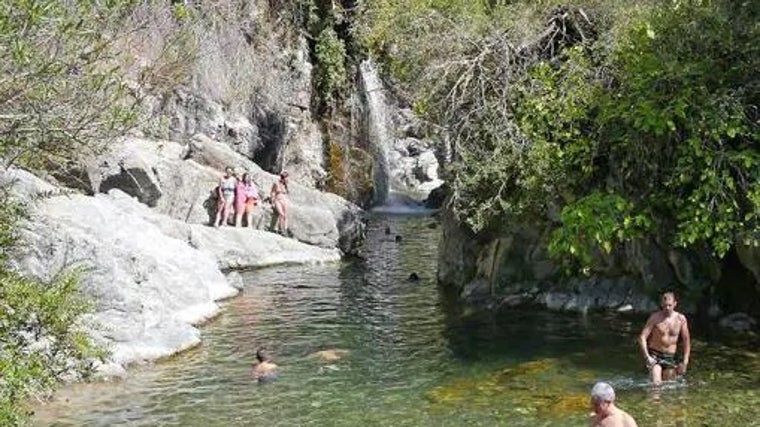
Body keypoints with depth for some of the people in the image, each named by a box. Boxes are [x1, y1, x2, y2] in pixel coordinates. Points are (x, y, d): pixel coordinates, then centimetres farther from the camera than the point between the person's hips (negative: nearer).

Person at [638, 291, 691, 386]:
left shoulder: (681, 319, -2)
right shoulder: (655, 317, -10)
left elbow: (686, 340, 6)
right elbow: (642, 337, -11)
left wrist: (685, 362, 1)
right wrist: (647, 357, -20)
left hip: (670, 357, 3)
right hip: (655, 355, -3)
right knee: (656, 384, -17)